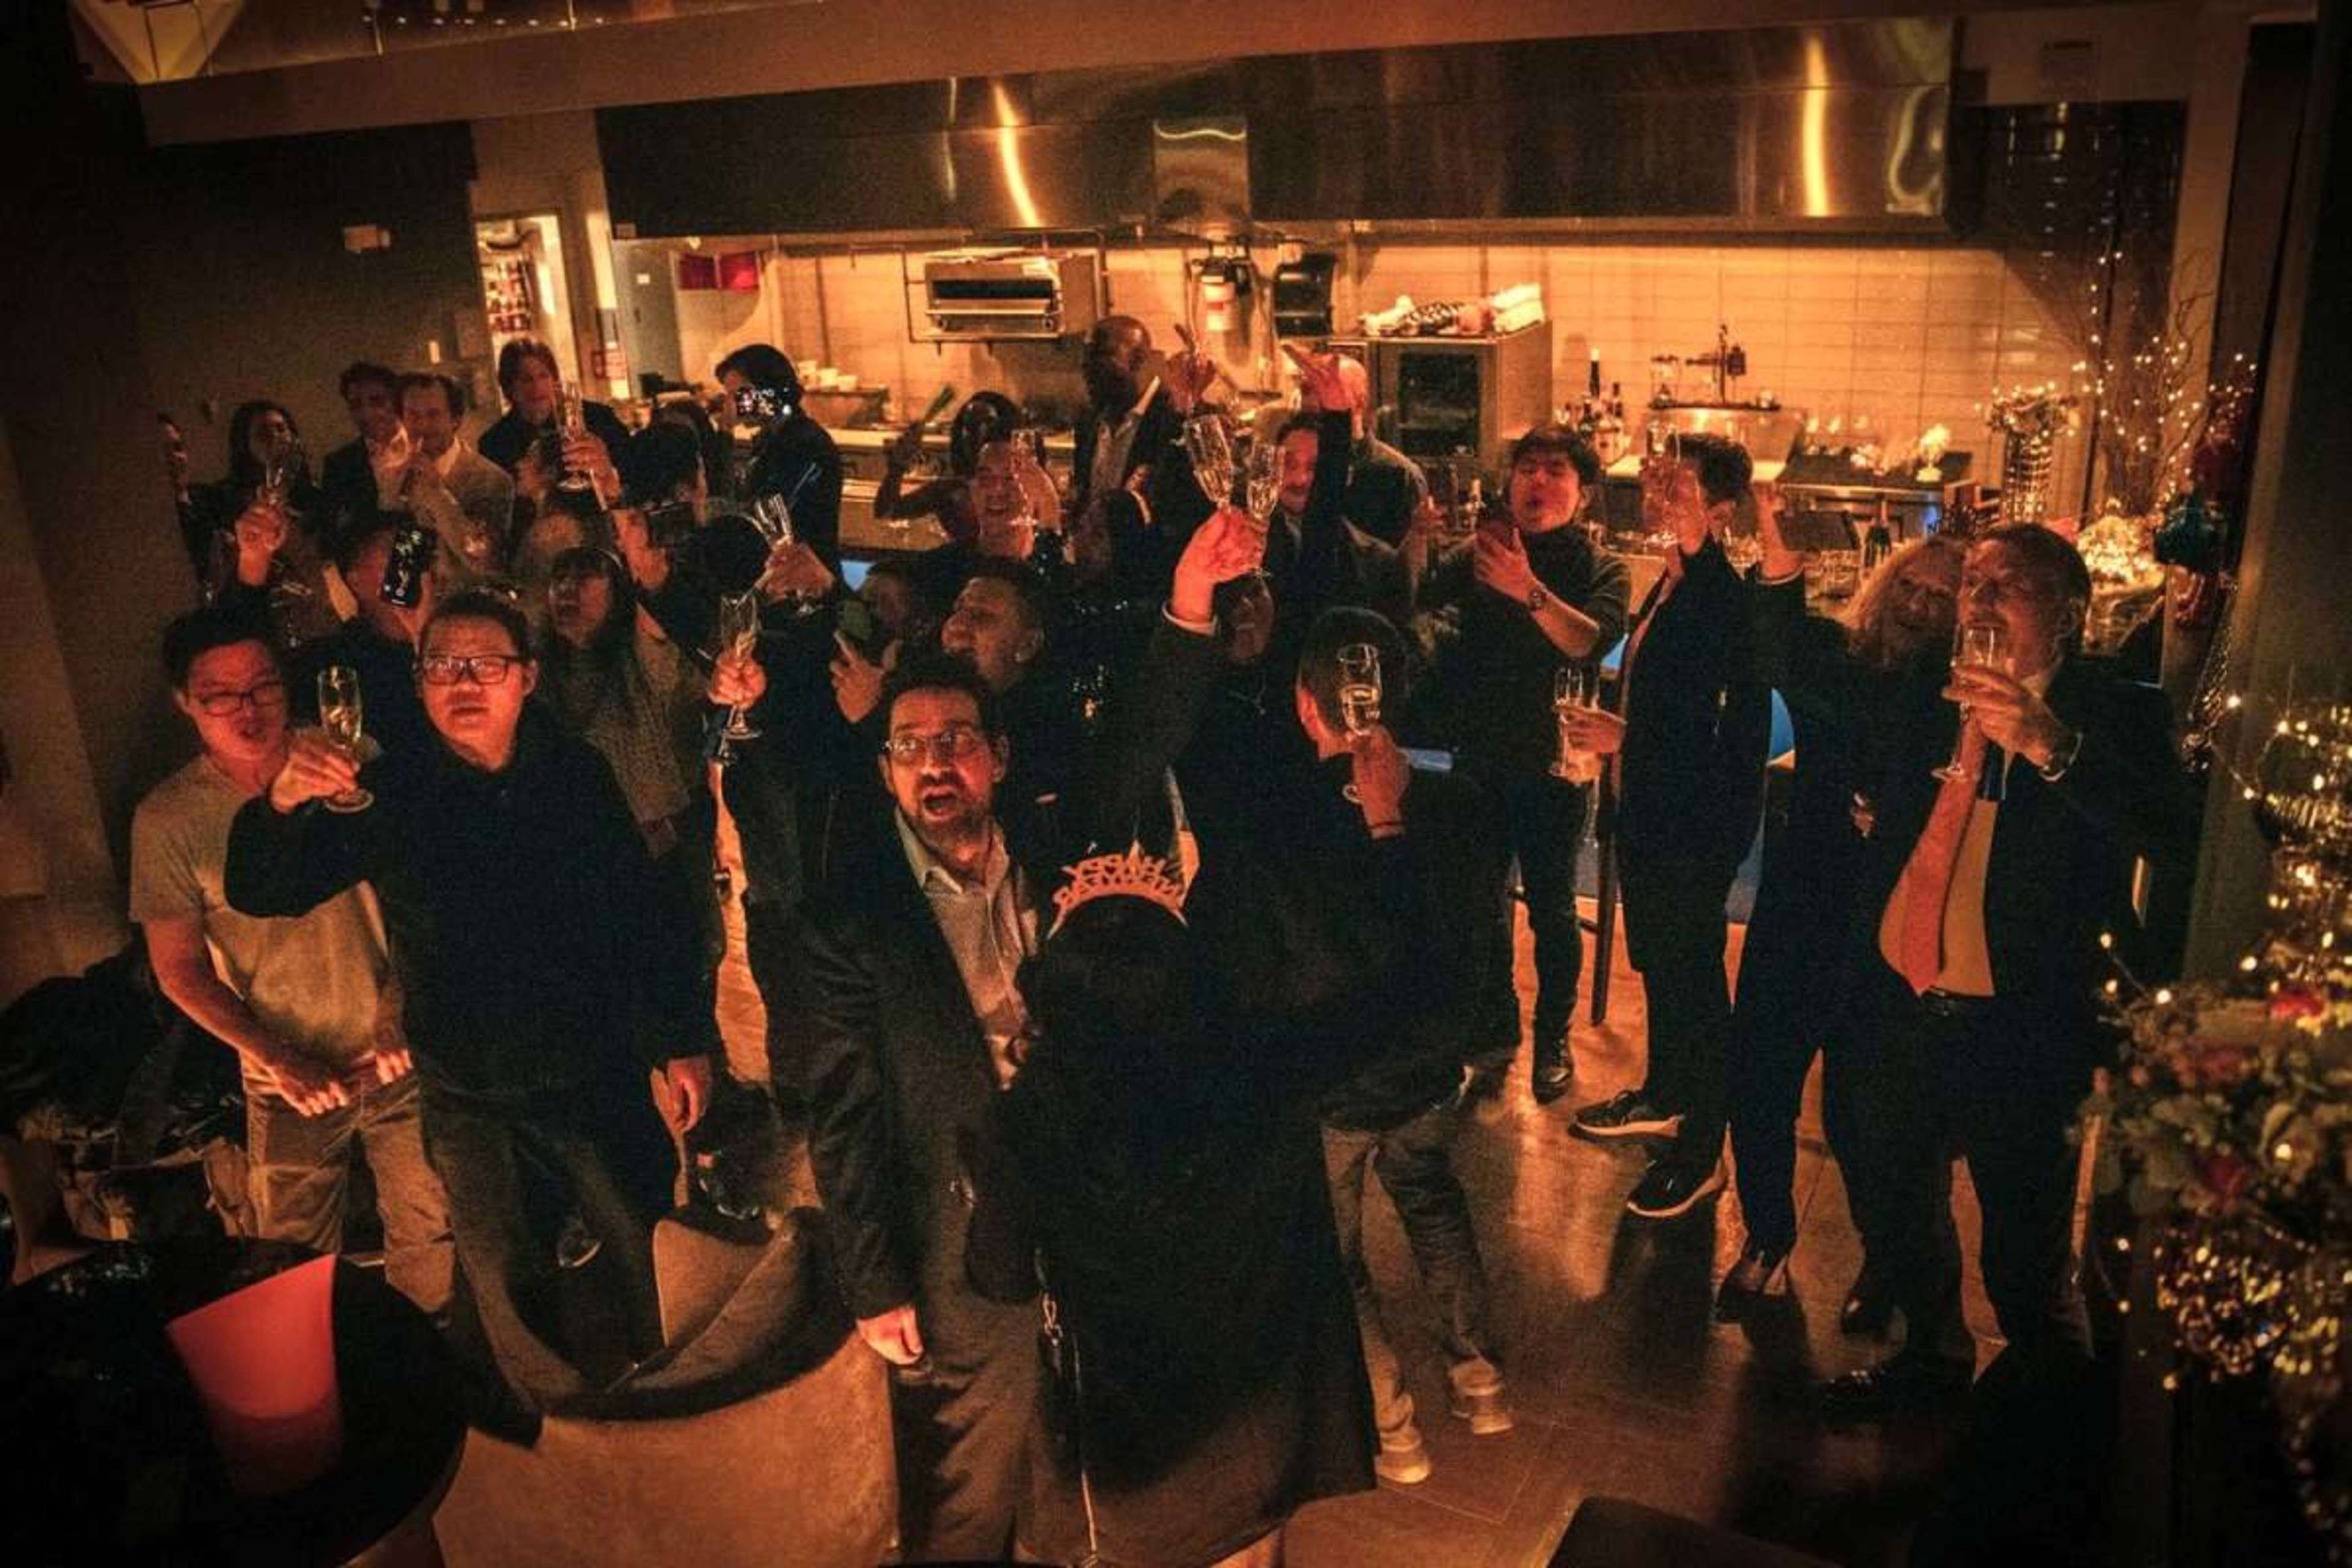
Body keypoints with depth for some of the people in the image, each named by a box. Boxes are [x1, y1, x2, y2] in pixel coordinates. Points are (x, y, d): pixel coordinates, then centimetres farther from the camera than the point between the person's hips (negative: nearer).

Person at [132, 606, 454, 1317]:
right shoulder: (168, 818, -10)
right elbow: (179, 968, -4)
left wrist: (403, 1008, -11)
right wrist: (279, 1059, -11)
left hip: (398, 1055, 1)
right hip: (290, 1082, 0)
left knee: (429, 1229, 13)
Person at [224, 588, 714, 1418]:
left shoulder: (577, 774, -4)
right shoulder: (388, 793, -6)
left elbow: (643, 913, 2)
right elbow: (259, 895, -11)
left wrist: (679, 1041, 1)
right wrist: (279, 806, -32)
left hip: (595, 1076, 0)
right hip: (468, 1099, 0)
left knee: (651, 1262, 12)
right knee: (508, 1291, 12)